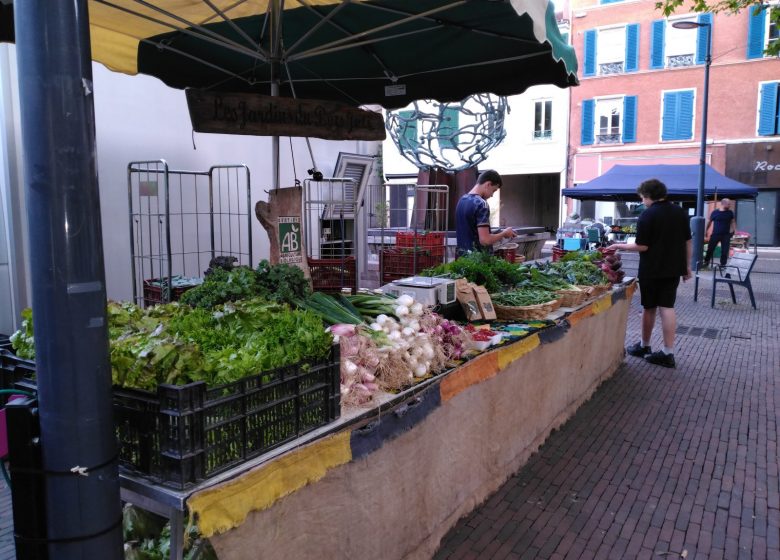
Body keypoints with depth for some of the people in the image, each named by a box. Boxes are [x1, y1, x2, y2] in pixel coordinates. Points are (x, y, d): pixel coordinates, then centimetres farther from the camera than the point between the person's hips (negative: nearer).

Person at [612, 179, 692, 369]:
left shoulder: (647, 216, -13)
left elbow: (642, 246, -15)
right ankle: (668, 353, 3)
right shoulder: (680, 212, 5)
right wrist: (687, 266, 15)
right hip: (673, 269, 5)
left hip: (651, 270, -5)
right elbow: (688, 242, 8)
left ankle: (644, 346, 26)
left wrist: (621, 246, -1)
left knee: (649, 308, 9)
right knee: (667, 307, 5)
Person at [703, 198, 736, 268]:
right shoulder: (715, 212, -1)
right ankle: (706, 262, 17)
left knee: (725, 251, 0)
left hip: (726, 235, 1)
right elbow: (710, 222, 8)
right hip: (715, 234, -1)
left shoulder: (730, 213, 5)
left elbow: (733, 222, 11)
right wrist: (706, 231, 10)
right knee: (710, 249, 2)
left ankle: (723, 264, 10)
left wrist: (734, 230, -3)